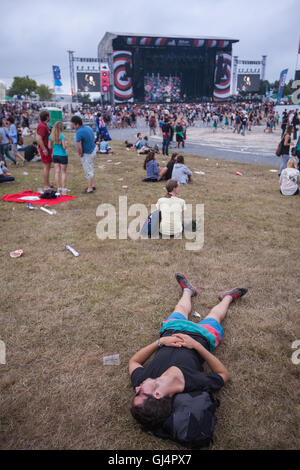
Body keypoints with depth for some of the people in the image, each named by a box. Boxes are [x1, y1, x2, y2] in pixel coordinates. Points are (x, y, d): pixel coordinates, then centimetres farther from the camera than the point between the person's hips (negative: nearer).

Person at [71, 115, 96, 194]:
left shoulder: (79, 132, -25)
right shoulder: (88, 127, 3)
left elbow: (79, 147, -30)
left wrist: (80, 154, -10)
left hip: (87, 154, -9)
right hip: (93, 150, 9)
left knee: (88, 171, 1)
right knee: (90, 170, 21)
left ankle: (90, 189, 10)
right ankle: (92, 185, 32)